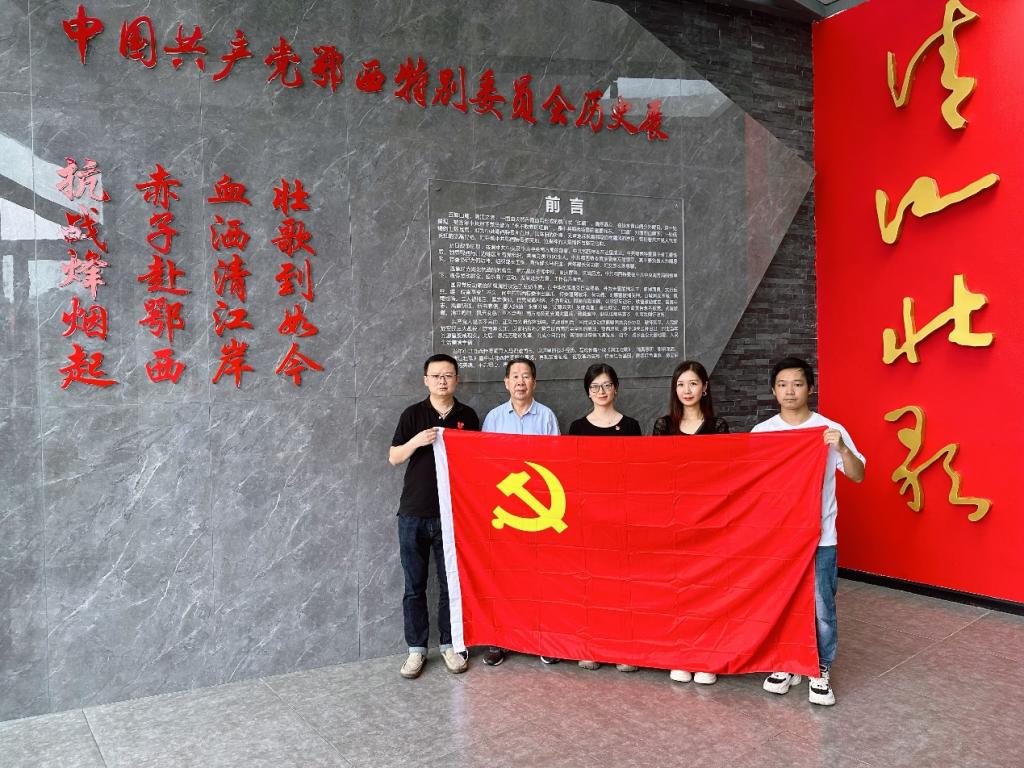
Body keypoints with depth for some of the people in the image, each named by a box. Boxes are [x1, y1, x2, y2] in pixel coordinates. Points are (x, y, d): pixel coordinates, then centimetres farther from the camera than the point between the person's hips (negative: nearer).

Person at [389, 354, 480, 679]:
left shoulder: (468, 416, 4)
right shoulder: (413, 414, 2)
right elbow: (393, 458, 1)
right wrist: (416, 441, -16)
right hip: (413, 514, 0)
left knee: (452, 583, 7)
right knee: (414, 585, 7)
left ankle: (448, 644, 22)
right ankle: (416, 648, 18)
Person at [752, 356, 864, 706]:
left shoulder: (831, 430, -4)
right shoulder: (761, 433, 1)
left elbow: (858, 476, -7)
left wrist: (841, 448, -23)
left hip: (819, 536, -2)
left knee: (821, 607, 3)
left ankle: (821, 672, 20)